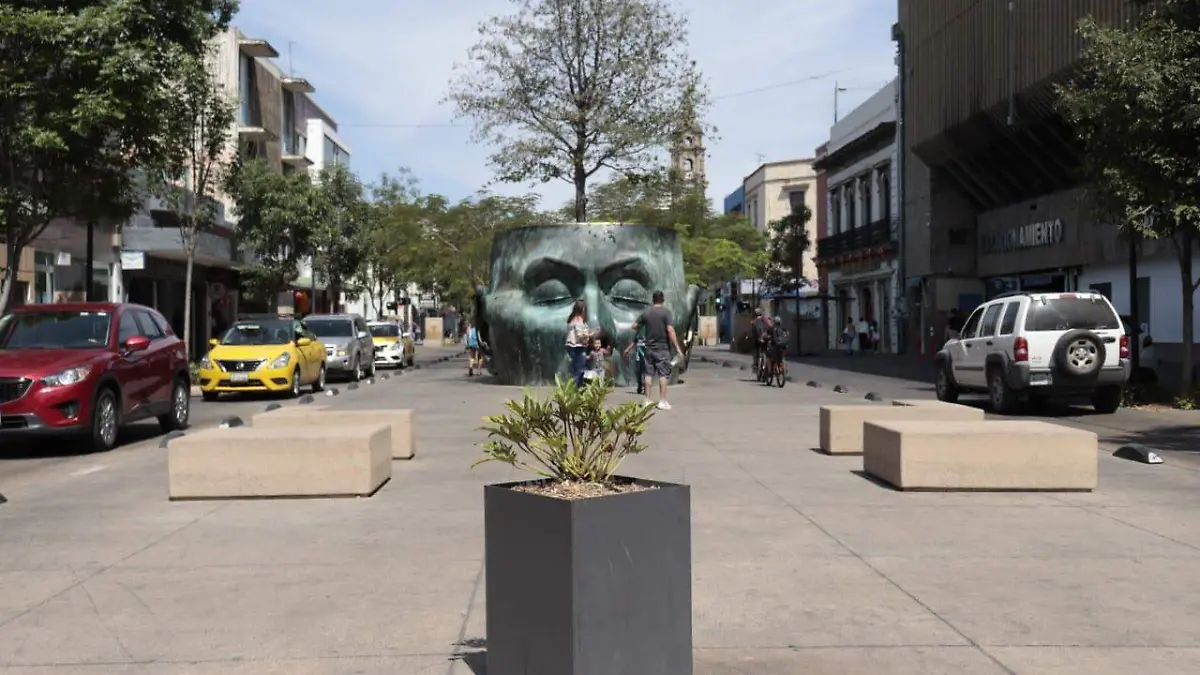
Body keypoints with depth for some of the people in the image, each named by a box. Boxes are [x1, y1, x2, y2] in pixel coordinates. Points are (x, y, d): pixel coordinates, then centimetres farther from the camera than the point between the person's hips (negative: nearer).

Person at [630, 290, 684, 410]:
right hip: (663, 348, -4)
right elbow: (670, 330, -17)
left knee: (648, 374, 9)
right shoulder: (666, 312, -9)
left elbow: (635, 326, 9)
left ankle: (648, 400, 11)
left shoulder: (646, 312, 4)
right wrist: (677, 347, -14)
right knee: (663, 374, 1)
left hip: (649, 347, 4)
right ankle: (662, 401, 0)